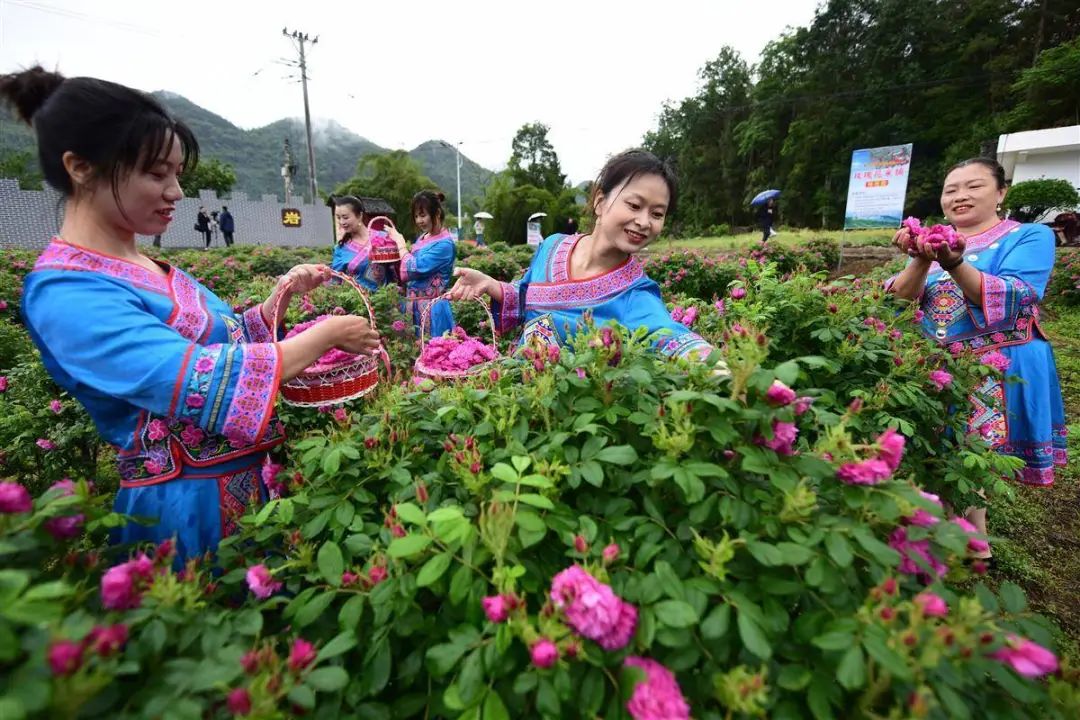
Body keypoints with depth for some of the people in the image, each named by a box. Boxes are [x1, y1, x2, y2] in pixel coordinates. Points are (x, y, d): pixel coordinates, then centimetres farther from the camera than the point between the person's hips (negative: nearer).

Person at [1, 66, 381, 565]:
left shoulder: (141, 265, 6)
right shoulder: (66, 292, -21)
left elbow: (221, 340, 12)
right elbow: (206, 383, -31)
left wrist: (280, 295, -2)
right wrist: (328, 333, -22)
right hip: (187, 504, -8)